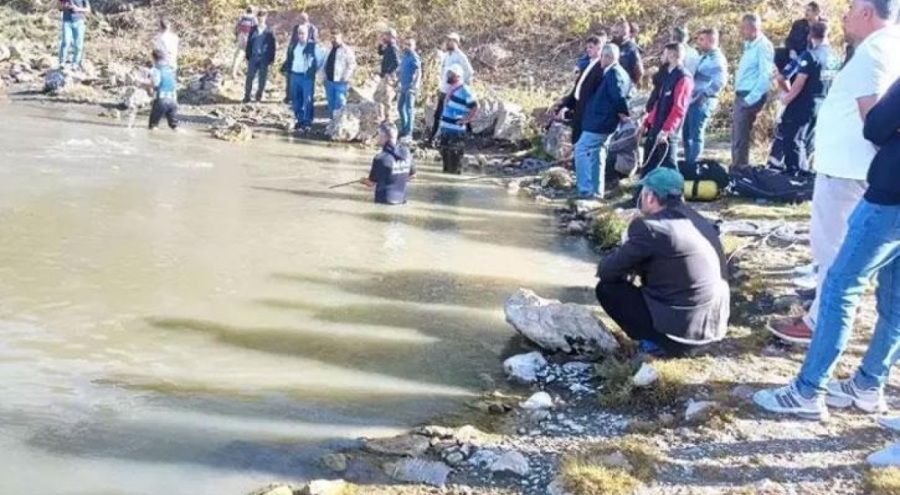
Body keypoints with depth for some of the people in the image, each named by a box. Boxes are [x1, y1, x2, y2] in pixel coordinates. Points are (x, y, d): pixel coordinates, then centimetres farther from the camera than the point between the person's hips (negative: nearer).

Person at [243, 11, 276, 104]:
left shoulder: (269, 32, -1)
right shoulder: (253, 30, 4)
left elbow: (272, 46, 0)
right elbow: (249, 43, 7)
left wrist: (271, 59, -4)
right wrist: (248, 56, 3)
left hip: (264, 59, -1)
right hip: (253, 57, 1)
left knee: (262, 79, 4)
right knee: (250, 77, -1)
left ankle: (259, 95, 17)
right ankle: (247, 96, 4)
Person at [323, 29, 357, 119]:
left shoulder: (346, 50, -8)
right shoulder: (330, 50, 15)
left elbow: (352, 65, -13)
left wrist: (345, 78, -18)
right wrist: (325, 77, 15)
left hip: (340, 82, -7)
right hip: (329, 81, 7)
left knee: (340, 105, -7)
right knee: (331, 104, 13)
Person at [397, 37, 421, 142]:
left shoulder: (414, 57, -11)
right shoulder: (405, 56, 15)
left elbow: (419, 71, -21)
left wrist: (416, 84, -32)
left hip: (410, 86, -10)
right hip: (404, 86, 10)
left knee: (409, 109, -11)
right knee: (400, 107, 16)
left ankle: (409, 134, -11)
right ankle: (404, 129, 29)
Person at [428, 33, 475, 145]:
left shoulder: (460, 57, -14)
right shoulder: (445, 55, 11)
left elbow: (470, 73, -17)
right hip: (443, 91, 8)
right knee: (437, 115, 13)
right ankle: (431, 138, 21)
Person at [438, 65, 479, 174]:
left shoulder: (465, 91, -16)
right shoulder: (450, 88, 11)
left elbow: (475, 108, -19)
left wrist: (464, 120, -17)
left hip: (456, 129, -9)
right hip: (445, 127, 9)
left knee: (455, 153, -4)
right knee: (444, 151, 19)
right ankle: (446, 171, 32)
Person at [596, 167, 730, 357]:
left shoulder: (649, 226, -15)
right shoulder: (697, 220, 9)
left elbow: (606, 271, -6)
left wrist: (629, 267, 14)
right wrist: (636, 267, 18)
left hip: (682, 328, -8)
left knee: (607, 288, 2)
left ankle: (660, 341, 0)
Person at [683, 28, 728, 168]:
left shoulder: (717, 59, -10)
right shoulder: (704, 57, 18)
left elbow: (720, 82, -21)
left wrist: (702, 95, -19)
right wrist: (691, 94, 9)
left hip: (703, 101, -9)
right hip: (693, 99, 9)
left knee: (696, 135, -5)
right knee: (687, 133, 13)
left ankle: (693, 166, 0)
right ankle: (688, 163, 22)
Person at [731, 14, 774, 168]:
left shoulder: (763, 46, -13)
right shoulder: (749, 45, 15)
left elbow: (765, 76, -19)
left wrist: (750, 98, -20)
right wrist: (742, 97, 15)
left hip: (750, 97, -9)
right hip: (741, 95, 9)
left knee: (740, 138, -8)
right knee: (736, 136, 14)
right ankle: (736, 169, 22)